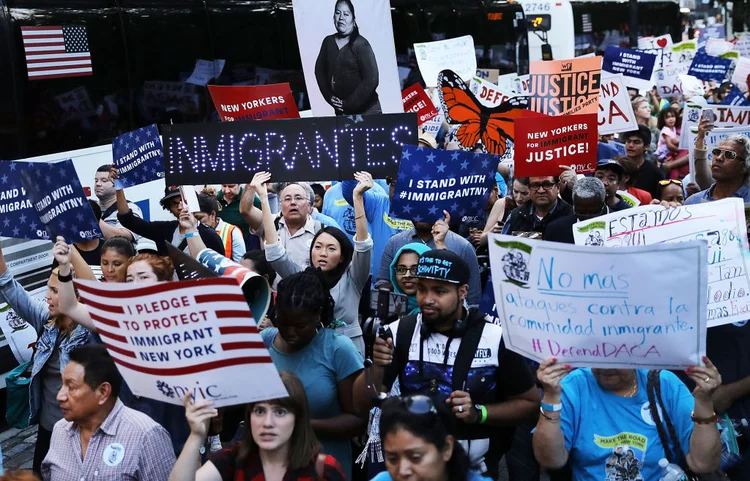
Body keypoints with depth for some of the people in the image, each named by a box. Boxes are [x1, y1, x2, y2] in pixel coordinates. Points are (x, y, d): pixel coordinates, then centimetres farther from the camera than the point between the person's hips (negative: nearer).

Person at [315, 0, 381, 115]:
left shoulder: (360, 44, -9)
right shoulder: (328, 42, 7)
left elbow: (371, 80, -15)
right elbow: (319, 70, 15)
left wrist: (349, 104, -14)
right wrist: (329, 96, 2)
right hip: (340, 111, 5)